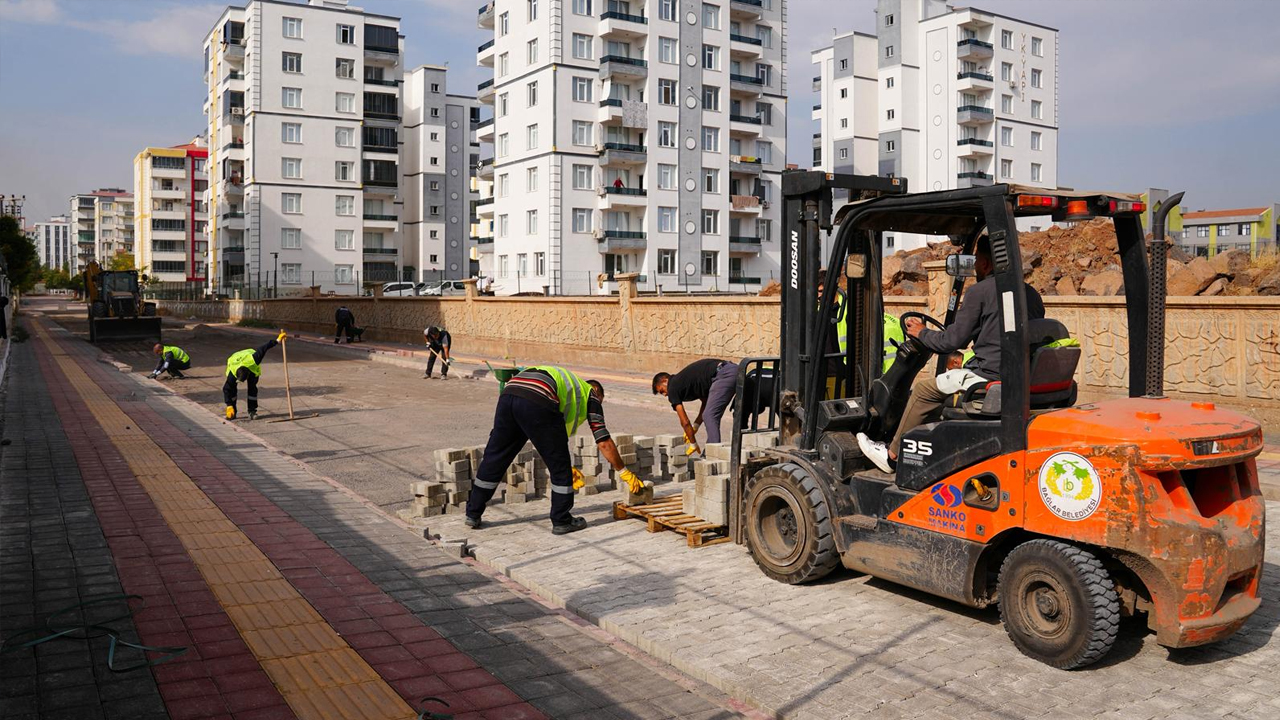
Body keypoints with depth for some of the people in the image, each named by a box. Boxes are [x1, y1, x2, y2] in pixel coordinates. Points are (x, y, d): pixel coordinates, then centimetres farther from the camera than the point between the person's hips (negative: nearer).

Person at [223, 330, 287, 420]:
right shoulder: (232, 373, -39)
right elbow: (226, 389, -31)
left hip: (253, 366, 0)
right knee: (231, 388, -13)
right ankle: (232, 413, -4)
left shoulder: (253, 360, -45)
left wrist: (277, 340, -35)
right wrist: (229, 406, -33)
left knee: (252, 387, -14)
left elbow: (264, 348, -38)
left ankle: (252, 411, -6)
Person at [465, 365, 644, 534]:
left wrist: (568, 467, 55)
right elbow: (604, 443, 21)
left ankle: (473, 514, 30)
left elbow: (550, 439, 48)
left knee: (494, 459, 20)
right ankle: (562, 521, 21)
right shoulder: (590, 394, 26)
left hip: (508, 396, 7)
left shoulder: (568, 383, 44)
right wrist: (624, 473, 31)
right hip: (536, 403, -7)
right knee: (560, 467, 11)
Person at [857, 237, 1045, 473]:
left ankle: (892, 455, 20)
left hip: (990, 374, -8)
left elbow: (953, 340, -7)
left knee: (923, 390, 9)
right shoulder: (1032, 294, 14)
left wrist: (921, 333, 12)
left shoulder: (979, 291, -9)